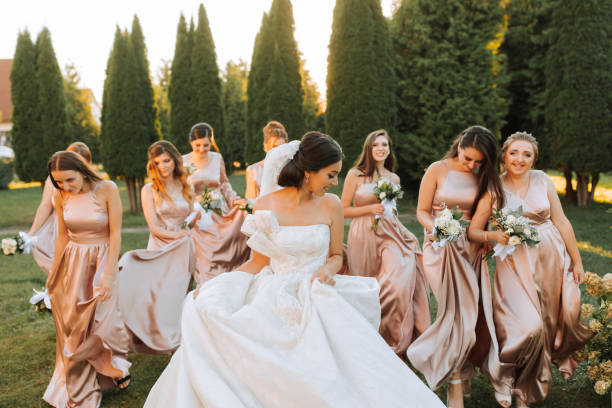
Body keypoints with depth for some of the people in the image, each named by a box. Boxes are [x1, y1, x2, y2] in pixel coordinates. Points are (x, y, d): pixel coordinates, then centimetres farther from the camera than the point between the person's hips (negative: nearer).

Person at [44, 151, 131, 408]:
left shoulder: (106, 189, -16)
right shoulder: (60, 197, -3)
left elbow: (115, 234, -14)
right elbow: (62, 237, 6)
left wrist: (109, 274, -17)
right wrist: (54, 274, 11)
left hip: (101, 260, -4)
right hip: (72, 263, 4)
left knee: (100, 321, -1)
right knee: (72, 326, 10)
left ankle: (118, 367, 31)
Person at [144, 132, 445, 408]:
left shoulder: (331, 206, -1)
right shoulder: (265, 206, -4)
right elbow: (259, 262, 3)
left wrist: (327, 270, -13)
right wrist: (213, 285, -7)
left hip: (317, 300, -1)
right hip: (274, 299, 1)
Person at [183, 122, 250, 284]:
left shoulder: (217, 158, 5)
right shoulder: (183, 162, -2)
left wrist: (236, 200, 0)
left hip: (219, 215, 3)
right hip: (197, 217, -2)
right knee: (204, 260, -7)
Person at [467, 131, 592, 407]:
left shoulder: (542, 180, 1)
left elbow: (562, 222, 4)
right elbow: (473, 231, -3)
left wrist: (577, 261, 5)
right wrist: (494, 236, -22)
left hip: (553, 258, 3)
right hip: (516, 263, -3)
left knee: (566, 315, 11)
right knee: (528, 327, -15)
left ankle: (559, 353, 47)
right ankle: (505, 377, 12)